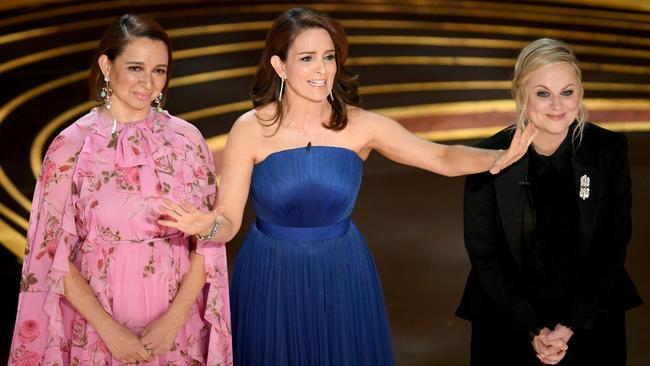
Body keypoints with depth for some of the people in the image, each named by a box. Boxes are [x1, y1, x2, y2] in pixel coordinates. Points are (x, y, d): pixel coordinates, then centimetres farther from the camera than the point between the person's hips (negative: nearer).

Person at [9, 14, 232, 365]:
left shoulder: (187, 139, -3)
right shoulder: (72, 146, -8)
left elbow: (208, 240, -1)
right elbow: (54, 254, -6)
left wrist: (174, 318, -12)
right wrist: (108, 328, -13)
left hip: (177, 323, 2)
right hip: (99, 321, -1)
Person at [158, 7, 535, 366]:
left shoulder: (361, 125, -9)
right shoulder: (251, 130, -13)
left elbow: (444, 158, -10)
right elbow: (228, 220, -13)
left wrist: (500, 158, -28)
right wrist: (207, 225, -37)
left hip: (343, 277, 2)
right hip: (272, 279, -1)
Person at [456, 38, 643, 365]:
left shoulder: (609, 150, -9)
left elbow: (614, 243, -5)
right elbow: (483, 253, -7)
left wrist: (572, 324, -11)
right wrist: (530, 327, -11)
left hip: (591, 316, 1)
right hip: (508, 319, -1)